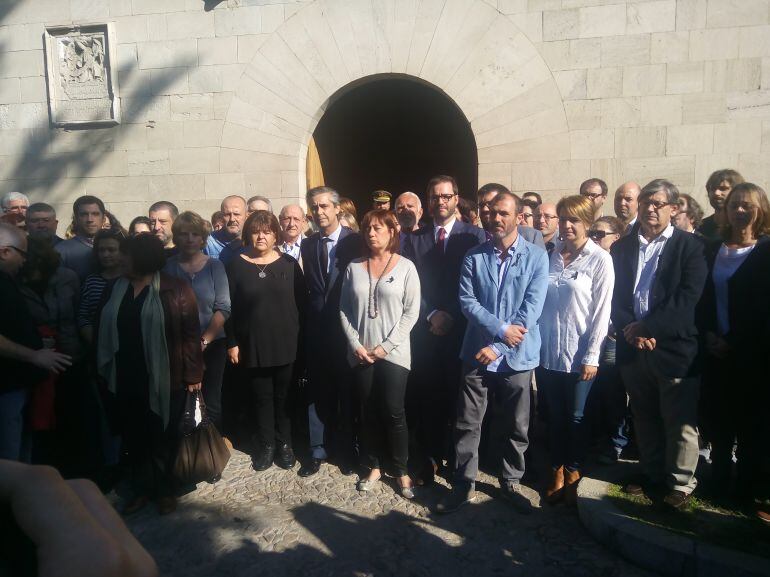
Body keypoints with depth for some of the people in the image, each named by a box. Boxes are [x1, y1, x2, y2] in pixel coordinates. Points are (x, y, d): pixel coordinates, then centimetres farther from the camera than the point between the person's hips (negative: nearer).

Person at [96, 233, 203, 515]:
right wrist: (103, 369, 8)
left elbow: (190, 334, -9)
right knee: (133, 436, 13)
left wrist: (193, 375, -12)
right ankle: (142, 488, 29)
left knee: (162, 437, 9)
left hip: (164, 380, -4)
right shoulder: (114, 290, 8)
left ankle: (165, 490, 26)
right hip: (124, 380, 5)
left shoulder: (175, 289, -8)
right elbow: (103, 331, 12)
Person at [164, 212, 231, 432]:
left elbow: (223, 308, -3)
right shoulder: (168, 266, 2)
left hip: (212, 345, 0)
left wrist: (204, 342, -11)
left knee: (211, 404, 6)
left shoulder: (214, 266, 1)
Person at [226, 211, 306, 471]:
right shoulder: (237, 265, 0)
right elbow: (229, 307, 0)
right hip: (252, 346, 0)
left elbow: (301, 303, 2)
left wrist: (300, 337, -3)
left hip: (285, 345, 0)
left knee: (283, 396, 11)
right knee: (262, 397, 11)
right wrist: (232, 342, -3)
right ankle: (266, 445, 28)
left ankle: (284, 444, 28)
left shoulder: (289, 264, 1)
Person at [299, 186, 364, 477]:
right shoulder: (307, 245, 7)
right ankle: (318, 450, 23)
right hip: (317, 327, 4)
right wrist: (311, 316, 1)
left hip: (347, 326, -3)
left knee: (347, 391, 9)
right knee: (317, 392, 10)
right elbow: (309, 286, 10)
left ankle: (346, 450, 24)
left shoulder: (355, 241, -6)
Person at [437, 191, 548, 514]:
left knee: (517, 426, 13)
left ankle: (510, 482, 34)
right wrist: (500, 328, -18)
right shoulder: (474, 256, 2)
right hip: (477, 353, 1)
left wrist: (497, 347, -15)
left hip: (516, 356, 0)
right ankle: (463, 484, 24)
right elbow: (466, 301, -6)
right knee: (467, 424, 7)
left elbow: (531, 309, -11)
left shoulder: (536, 257, -4)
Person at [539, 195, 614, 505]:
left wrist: (591, 357, -10)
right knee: (554, 416, 14)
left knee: (576, 418, 11)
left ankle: (573, 474, 30)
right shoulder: (550, 255, 4)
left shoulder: (600, 260, -7)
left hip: (579, 354, -3)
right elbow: (538, 302, 6)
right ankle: (557, 471, 30)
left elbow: (601, 311, -8)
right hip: (547, 352, 3)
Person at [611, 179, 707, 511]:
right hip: (633, 347, 4)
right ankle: (652, 475, 33)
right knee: (645, 418, 16)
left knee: (680, 422, 5)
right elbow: (615, 297, 4)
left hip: (674, 347, -4)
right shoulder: (621, 247, 10)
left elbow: (687, 299, -12)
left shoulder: (690, 246, -2)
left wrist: (647, 327, -17)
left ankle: (680, 484, 23)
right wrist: (631, 331, -11)